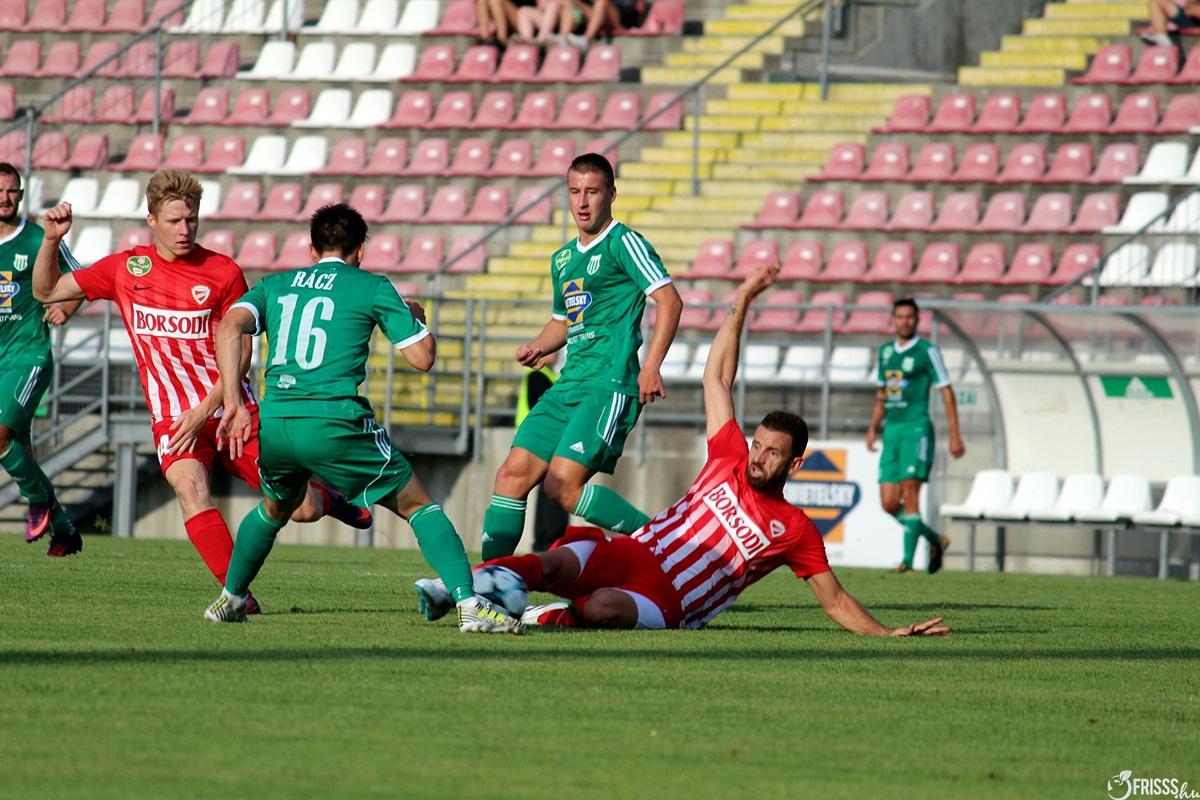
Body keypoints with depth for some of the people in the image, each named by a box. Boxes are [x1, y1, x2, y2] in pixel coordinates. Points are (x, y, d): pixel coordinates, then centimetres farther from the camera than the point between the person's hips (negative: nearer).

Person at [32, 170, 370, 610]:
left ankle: (325, 495, 35)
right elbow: (46, 292, 10)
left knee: (302, 510, -2)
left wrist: (203, 412, -15)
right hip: (172, 417, 1)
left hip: (229, 409, -1)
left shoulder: (224, 273, -5)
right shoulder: (125, 268, 4)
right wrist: (51, 240, -7)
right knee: (191, 487, -30)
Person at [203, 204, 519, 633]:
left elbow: (230, 328, 0)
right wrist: (418, 318, 26)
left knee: (275, 509, 35)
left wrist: (234, 402, -4)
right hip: (336, 426, -4)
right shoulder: (373, 288, 8)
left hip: (274, 426, 4)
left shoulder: (274, 285, 18)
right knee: (418, 505, 6)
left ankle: (230, 599, 40)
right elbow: (422, 357, 4)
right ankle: (470, 604, -8)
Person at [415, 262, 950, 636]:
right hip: (630, 553, 3)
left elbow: (835, 601, 11)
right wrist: (741, 305, 21)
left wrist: (889, 633, -4)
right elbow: (716, 379, 22)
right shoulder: (730, 461, 16)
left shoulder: (795, 532, 7)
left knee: (603, 607, -39)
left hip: (668, 603, -3)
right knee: (555, 565, -29)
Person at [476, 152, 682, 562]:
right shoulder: (563, 259, 20)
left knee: (562, 486, -17)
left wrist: (650, 367, -21)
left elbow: (670, 300, -12)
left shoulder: (623, 243, -5)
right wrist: (537, 347, 11)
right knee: (513, 474, 0)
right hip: (570, 385, 8)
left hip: (610, 385, -8)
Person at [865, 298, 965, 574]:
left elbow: (947, 393, -4)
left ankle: (908, 561, -14)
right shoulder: (886, 352, 15)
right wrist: (872, 429, 17)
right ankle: (935, 539, 22)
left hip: (916, 429, -7)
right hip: (892, 432, 7)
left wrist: (955, 436, -9)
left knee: (909, 495, -15)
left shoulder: (927, 352, -3)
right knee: (889, 504, 2)